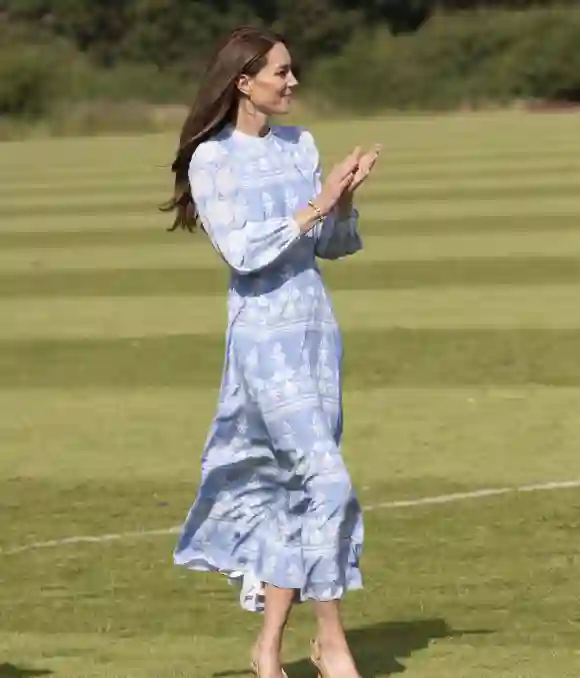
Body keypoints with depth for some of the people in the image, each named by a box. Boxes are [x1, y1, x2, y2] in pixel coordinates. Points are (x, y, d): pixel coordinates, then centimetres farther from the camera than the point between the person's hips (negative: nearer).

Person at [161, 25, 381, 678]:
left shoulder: (300, 145, 11)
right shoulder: (211, 159, -6)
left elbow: (334, 246, 14)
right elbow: (243, 252, -15)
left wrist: (345, 198, -5)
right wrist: (316, 205, -17)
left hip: (317, 328, 6)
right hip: (265, 334, -6)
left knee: (296, 486, 6)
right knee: (326, 480, -12)